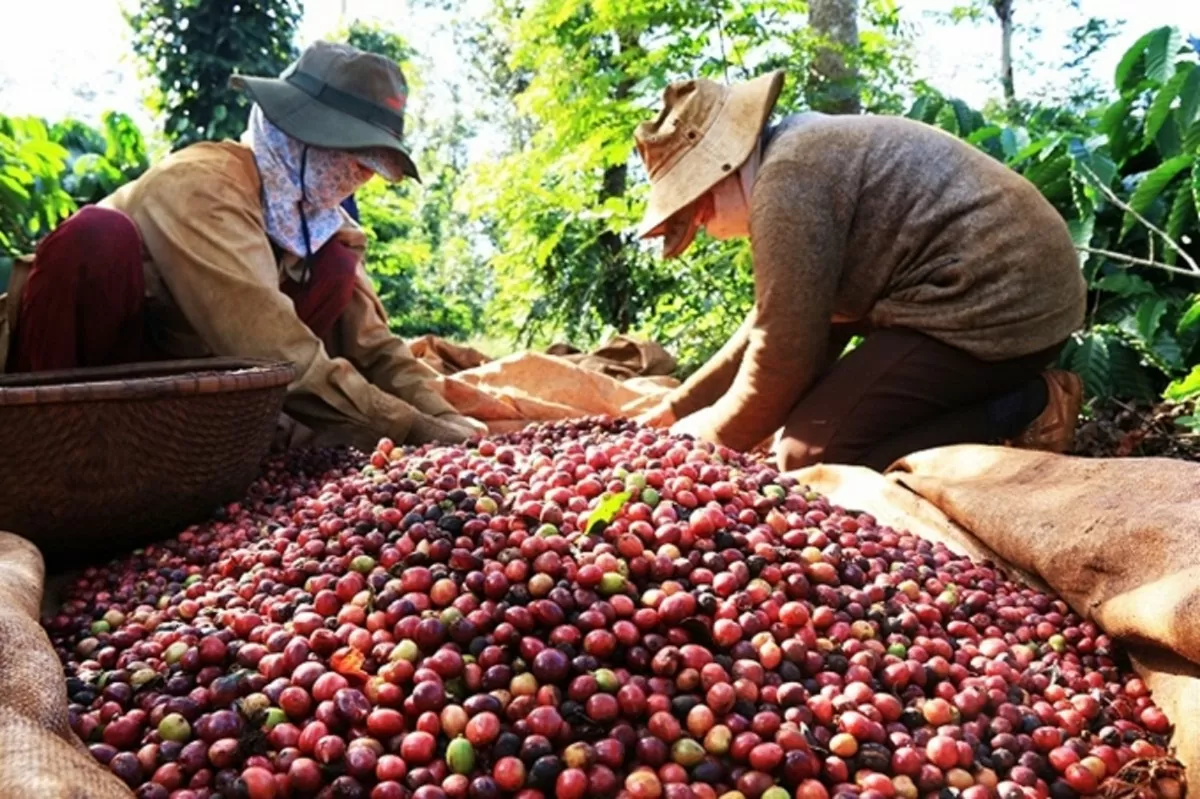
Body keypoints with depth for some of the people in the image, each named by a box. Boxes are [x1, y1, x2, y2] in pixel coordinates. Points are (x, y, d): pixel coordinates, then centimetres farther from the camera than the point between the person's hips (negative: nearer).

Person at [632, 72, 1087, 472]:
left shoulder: (785, 183, -16)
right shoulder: (804, 157, 17)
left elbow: (784, 352, -15)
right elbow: (774, 326, 20)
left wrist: (710, 439, 1)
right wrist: (677, 409, 19)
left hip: (995, 308, -11)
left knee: (810, 454, -13)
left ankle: (1024, 416, -8)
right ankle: (1019, 394, 10)